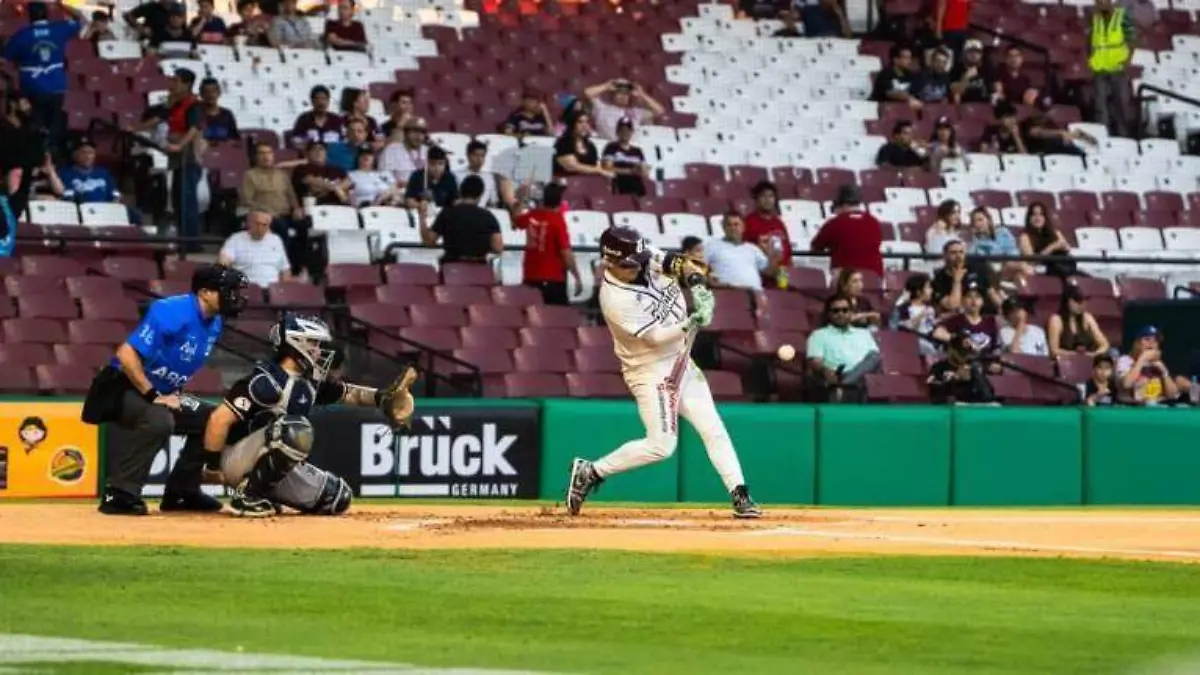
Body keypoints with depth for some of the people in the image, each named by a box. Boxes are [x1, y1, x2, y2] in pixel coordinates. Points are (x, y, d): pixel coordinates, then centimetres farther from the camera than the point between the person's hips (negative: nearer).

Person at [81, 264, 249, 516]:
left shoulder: (214, 323, 3)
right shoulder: (171, 312, -24)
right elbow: (126, 354, -29)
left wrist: (175, 393, 4)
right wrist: (153, 396, -26)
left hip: (162, 393, 9)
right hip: (122, 386, -9)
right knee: (159, 420, -36)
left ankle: (181, 492, 14)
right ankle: (119, 495, -29)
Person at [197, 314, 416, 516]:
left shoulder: (309, 382, 4)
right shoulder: (265, 382, -22)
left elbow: (347, 393, 17)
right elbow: (219, 419, -25)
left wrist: (381, 397, 0)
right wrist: (212, 466, -21)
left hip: (274, 470, 9)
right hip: (236, 462, -9)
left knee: (338, 498, 4)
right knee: (295, 429, -33)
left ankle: (264, 493, 12)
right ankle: (248, 494, -20)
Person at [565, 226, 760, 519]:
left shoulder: (646, 259, -6)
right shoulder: (615, 299, -25)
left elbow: (682, 264, 3)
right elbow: (654, 337, -26)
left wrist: (696, 282, -18)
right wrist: (693, 322, -35)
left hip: (681, 361, 8)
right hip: (651, 371, -8)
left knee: (714, 430, 4)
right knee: (661, 445, -11)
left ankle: (740, 497, 5)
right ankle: (589, 473, 1)